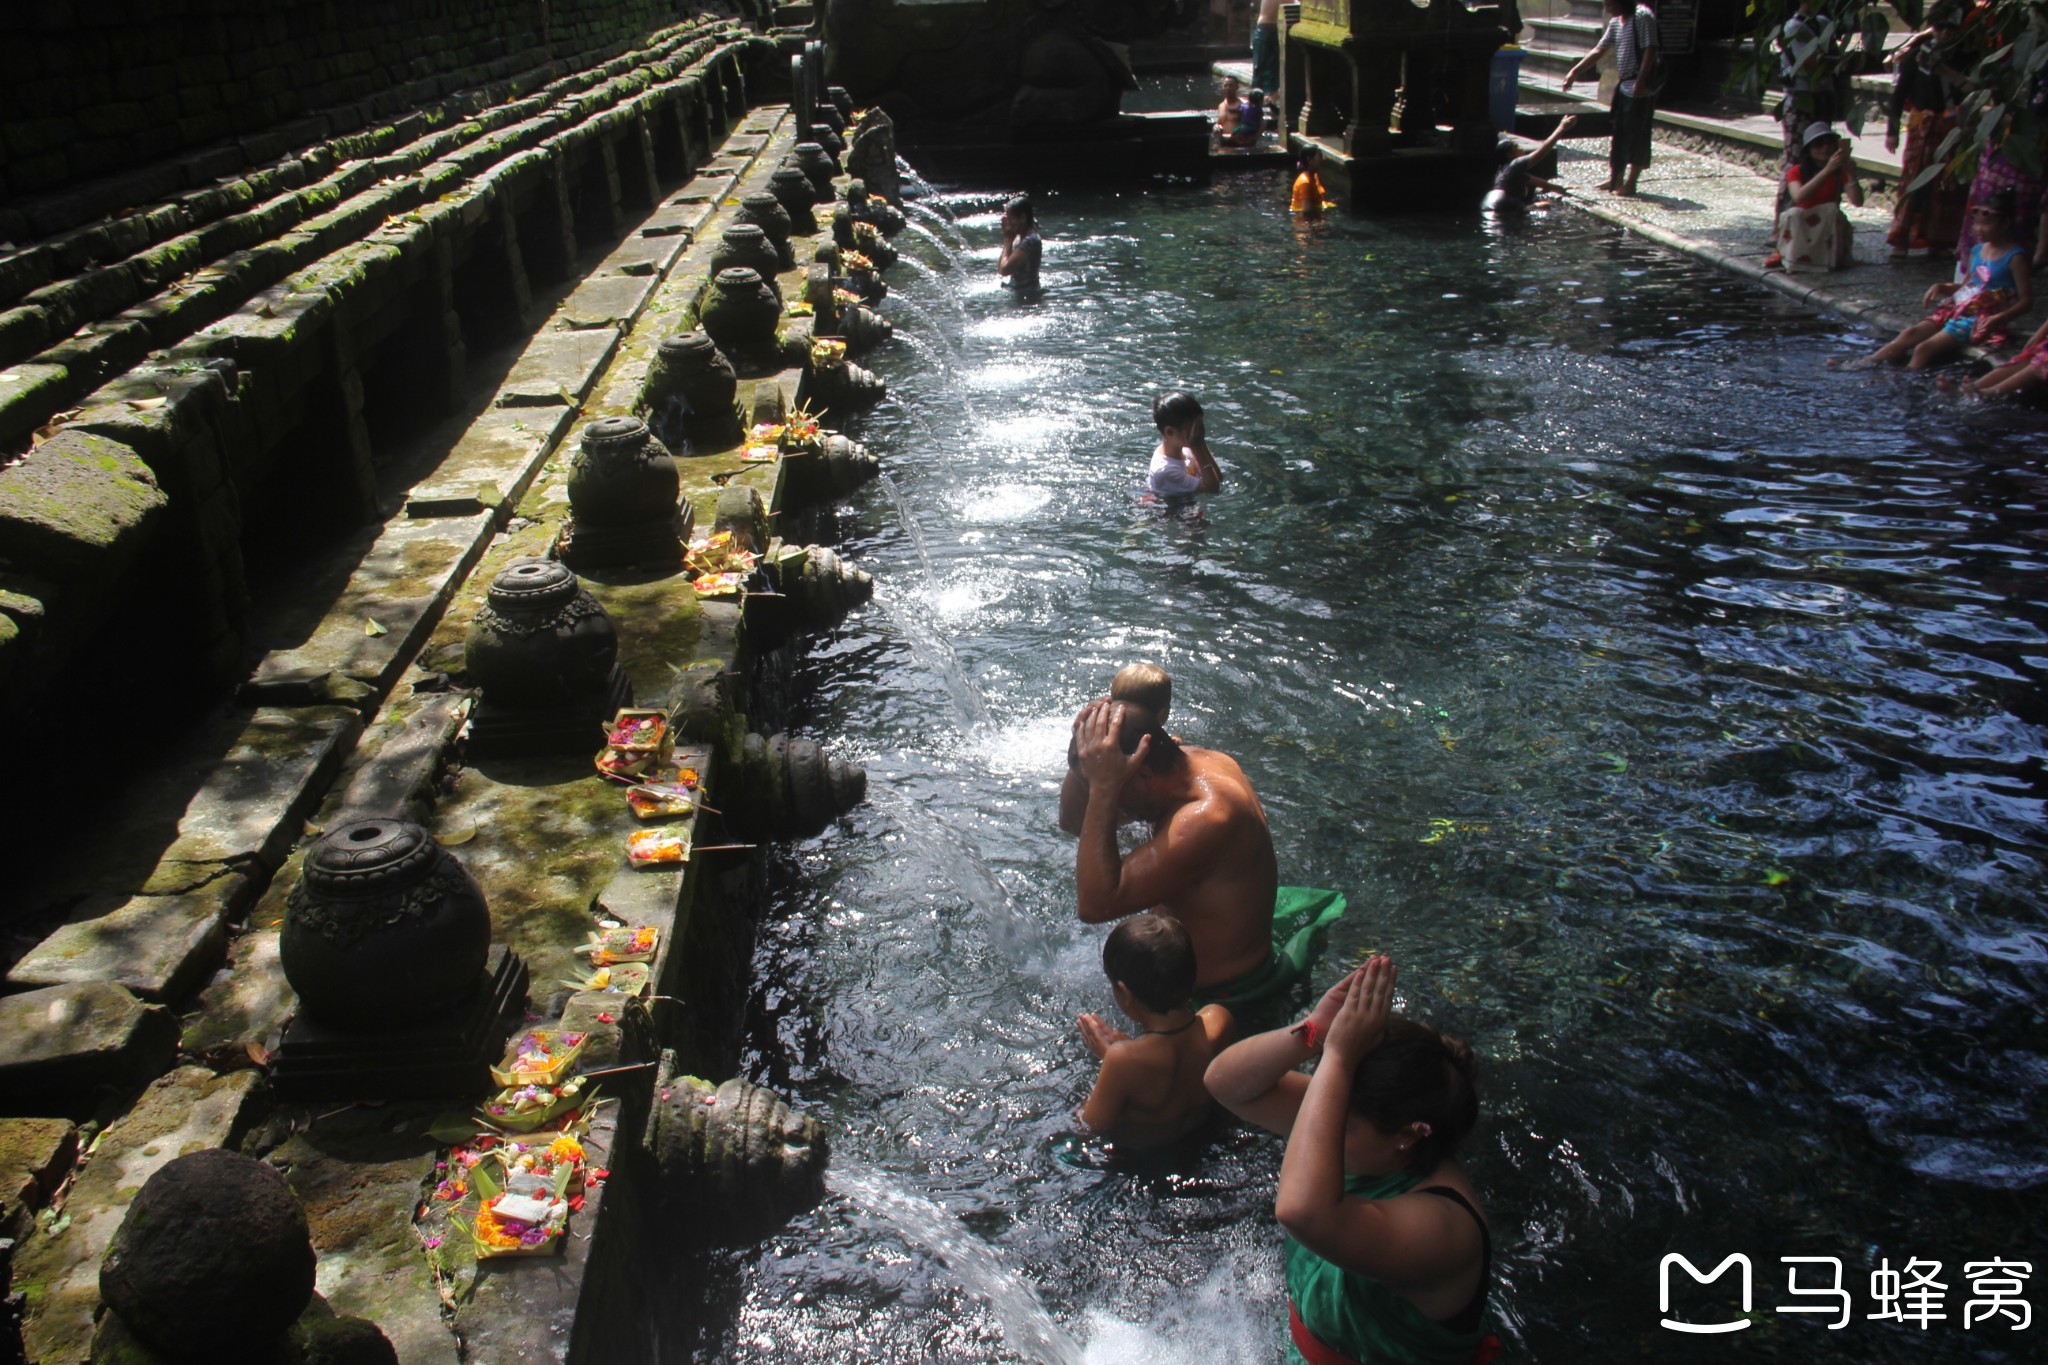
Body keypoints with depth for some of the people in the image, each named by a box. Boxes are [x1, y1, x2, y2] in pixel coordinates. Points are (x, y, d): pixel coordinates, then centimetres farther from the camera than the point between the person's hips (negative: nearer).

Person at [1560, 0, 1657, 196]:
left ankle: (1630, 183, 1)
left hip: (1641, 88, -9)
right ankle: (1615, 179, 23)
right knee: (1618, 134, 14)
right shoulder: (1615, 22, 12)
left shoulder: (1643, 17, -14)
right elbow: (1598, 50, 17)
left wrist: (1641, 82, -26)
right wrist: (1575, 72, 11)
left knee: (1637, 136, -3)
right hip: (1625, 85, 9)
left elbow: (1650, 50, -19)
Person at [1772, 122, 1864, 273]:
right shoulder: (1797, 171, -9)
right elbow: (1798, 197, -33)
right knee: (1794, 213, -33)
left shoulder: (1840, 172, -2)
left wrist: (1852, 175, -34)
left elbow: (1857, 202, -17)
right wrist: (1827, 170, -42)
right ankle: (1793, 257, -16)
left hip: (1829, 227, 1)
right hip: (1800, 226, -1)